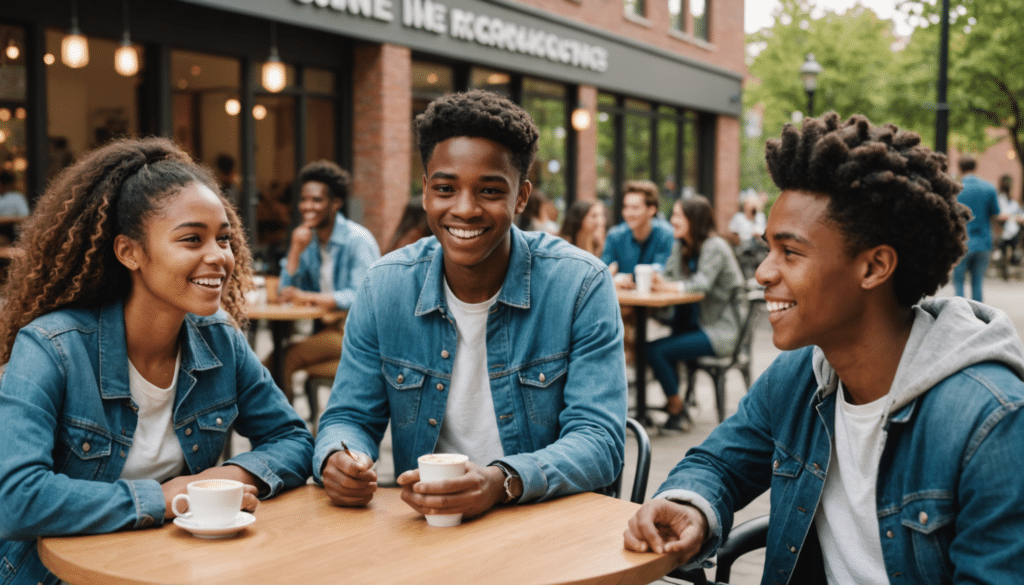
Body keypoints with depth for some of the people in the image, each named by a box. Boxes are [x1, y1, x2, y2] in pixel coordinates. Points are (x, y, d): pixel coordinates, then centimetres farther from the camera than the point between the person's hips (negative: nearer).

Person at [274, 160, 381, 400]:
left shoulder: (358, 240, -11)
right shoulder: (308, 240, 9)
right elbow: (287, 294, 6)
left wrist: (307, 297, -18)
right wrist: (296, 249, -6)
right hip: (326, 327, 7)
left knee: (291, 356, -22)